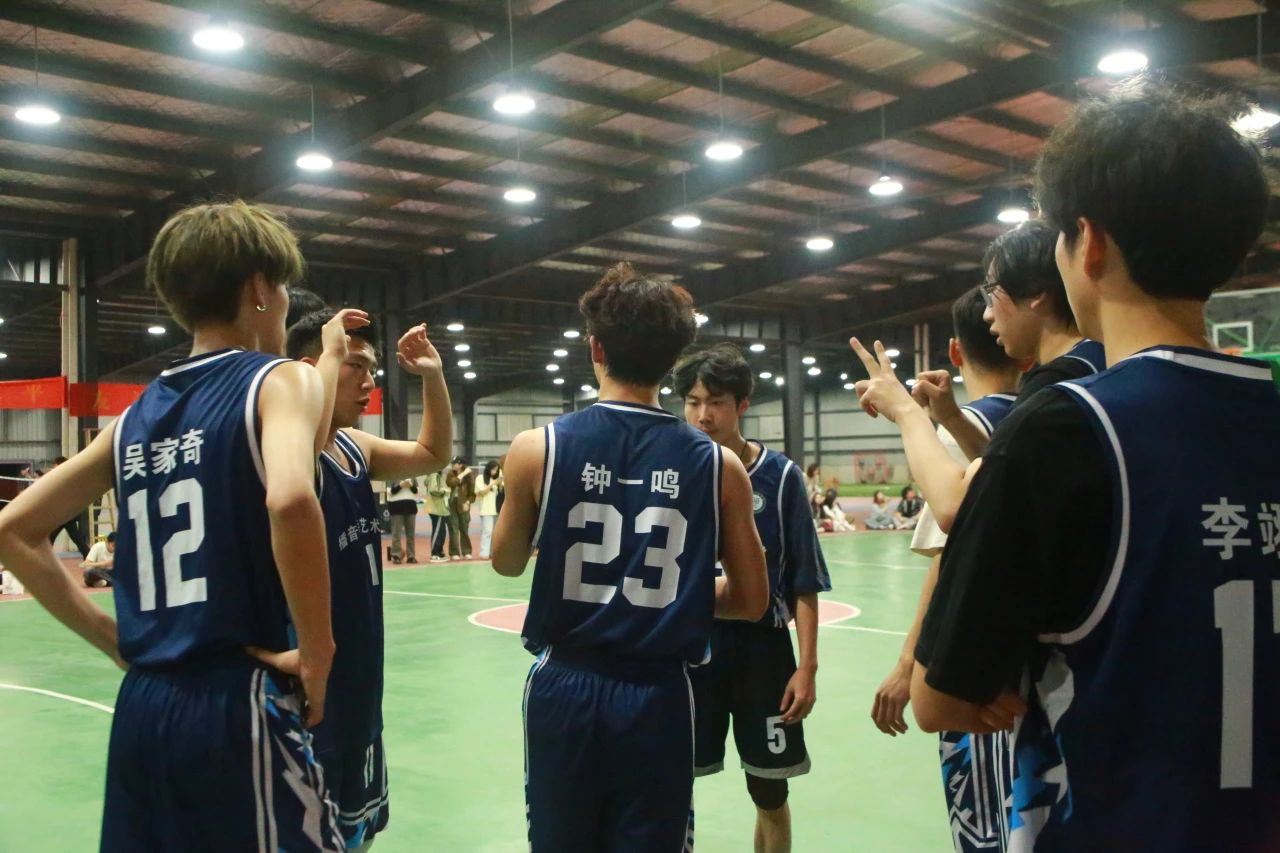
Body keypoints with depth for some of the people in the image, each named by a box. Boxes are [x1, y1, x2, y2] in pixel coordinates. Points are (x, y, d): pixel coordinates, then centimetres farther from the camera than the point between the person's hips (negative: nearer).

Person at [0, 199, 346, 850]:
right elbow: (290, 500, -27)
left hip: (143, 706, 7)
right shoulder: (282, 380, -6)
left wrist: (113, 639, 14)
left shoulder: (136, 415, 12)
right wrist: (317, 651, -17)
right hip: (239, 703, -7)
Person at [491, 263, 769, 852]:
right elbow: (751, 601, 0)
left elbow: (507, 562, 8)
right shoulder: (718, 465, -6)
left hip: (564, 689, 1)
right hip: (658, 696, 0)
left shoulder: (538, 448, -8)